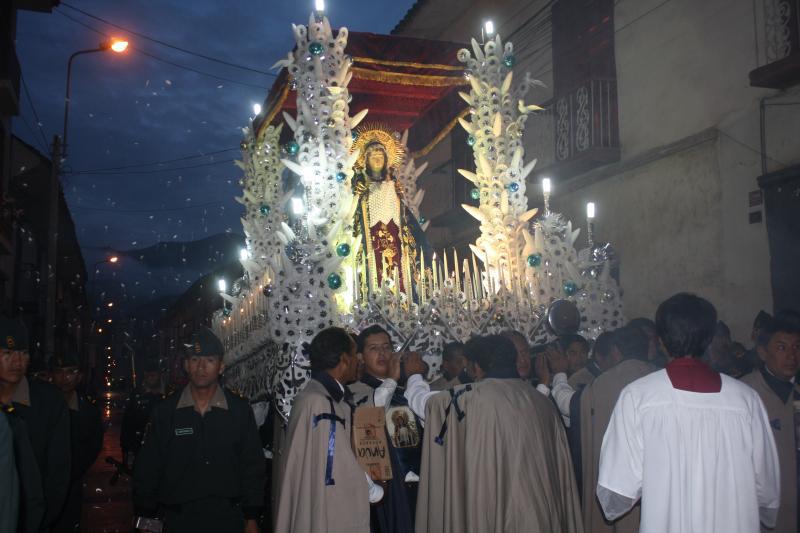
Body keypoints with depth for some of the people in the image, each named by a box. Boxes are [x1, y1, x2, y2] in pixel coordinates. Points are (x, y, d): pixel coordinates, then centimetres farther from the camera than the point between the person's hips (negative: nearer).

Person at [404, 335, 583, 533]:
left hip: (492, 512, -5)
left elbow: (423, 402, 6)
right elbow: (559, 468, 7)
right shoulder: (542, 402, 3)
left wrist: (415, 376, 25)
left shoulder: (472, 397, -11)